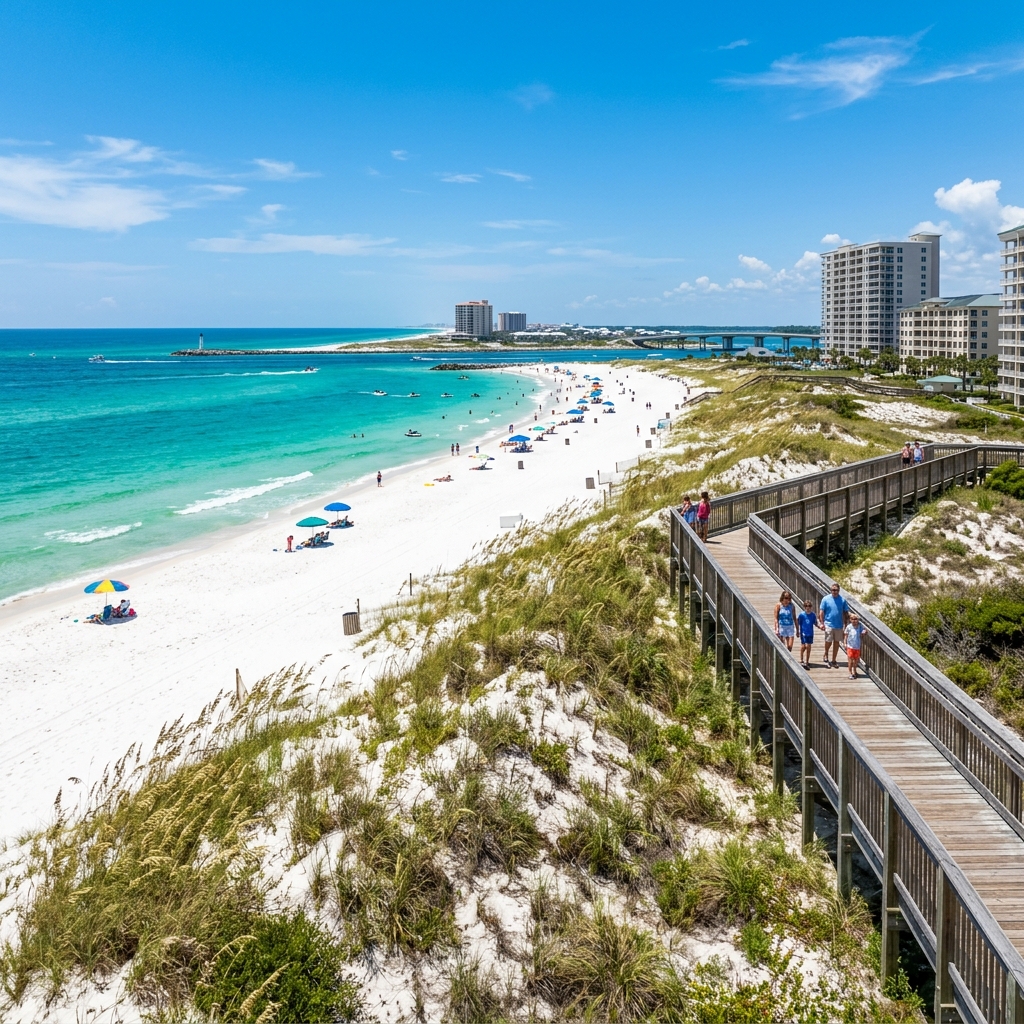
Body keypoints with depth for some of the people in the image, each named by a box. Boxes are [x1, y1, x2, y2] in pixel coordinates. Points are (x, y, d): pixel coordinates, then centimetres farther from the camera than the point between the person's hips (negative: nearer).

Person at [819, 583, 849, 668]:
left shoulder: (843, 600, -1)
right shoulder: (826, 599, -6)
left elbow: (846, 613, 5)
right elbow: (821, 612, -3)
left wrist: (846, 624, 3)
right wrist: (822, 623, -10)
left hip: (839, 625, 2)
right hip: (829, 624, -2)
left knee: (836, 642, 9)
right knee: (828, 642, -3)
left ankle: (834, 660, 21)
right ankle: (826, 655, 25)